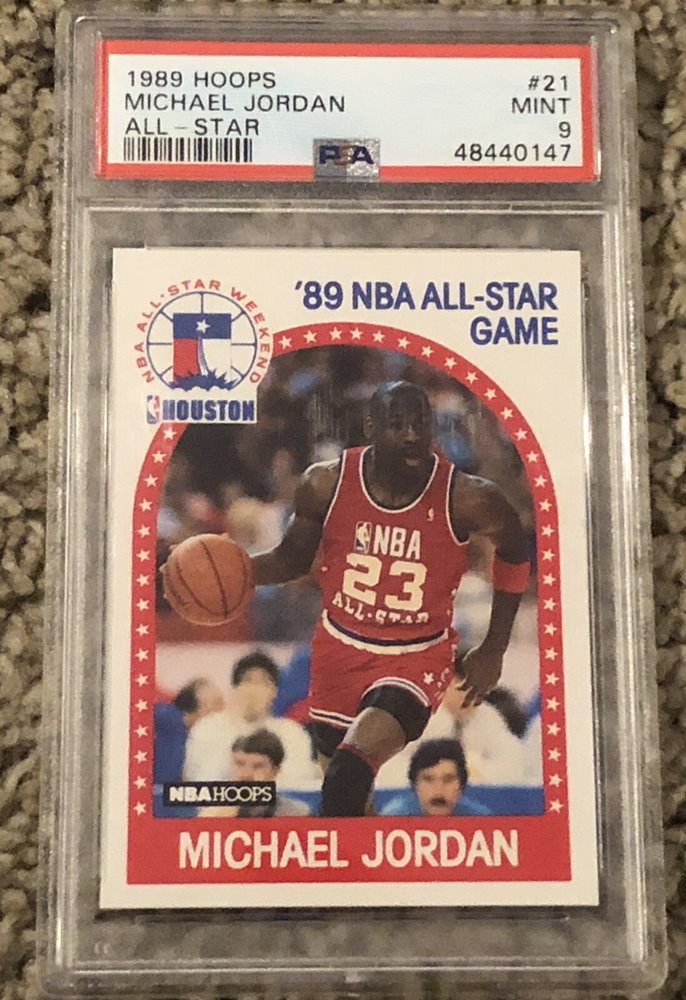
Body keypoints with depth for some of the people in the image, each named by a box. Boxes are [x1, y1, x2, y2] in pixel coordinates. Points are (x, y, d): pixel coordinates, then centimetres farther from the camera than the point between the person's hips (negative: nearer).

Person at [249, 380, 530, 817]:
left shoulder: (467, 498, -19)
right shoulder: (327, 483, -12)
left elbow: (516, 554, 2)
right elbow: (292, 558, 4)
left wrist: (493, 652, 3)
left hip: (417, 657, -3)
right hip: (339, 649, 4)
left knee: (350, 770, -27)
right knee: (336, 768, 20)